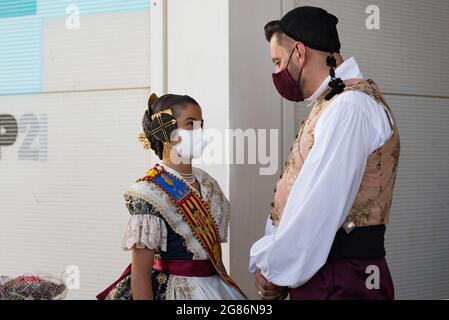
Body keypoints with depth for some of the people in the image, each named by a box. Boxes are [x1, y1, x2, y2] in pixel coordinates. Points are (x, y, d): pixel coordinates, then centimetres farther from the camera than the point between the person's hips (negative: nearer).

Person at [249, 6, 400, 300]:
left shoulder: (349, 106, -15)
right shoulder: (331, 105, 17)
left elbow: (319, 208, -21)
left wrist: (273, 268, -11)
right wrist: (270, 261, 3)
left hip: (340, 281, -9)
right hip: (315, 273, 9)